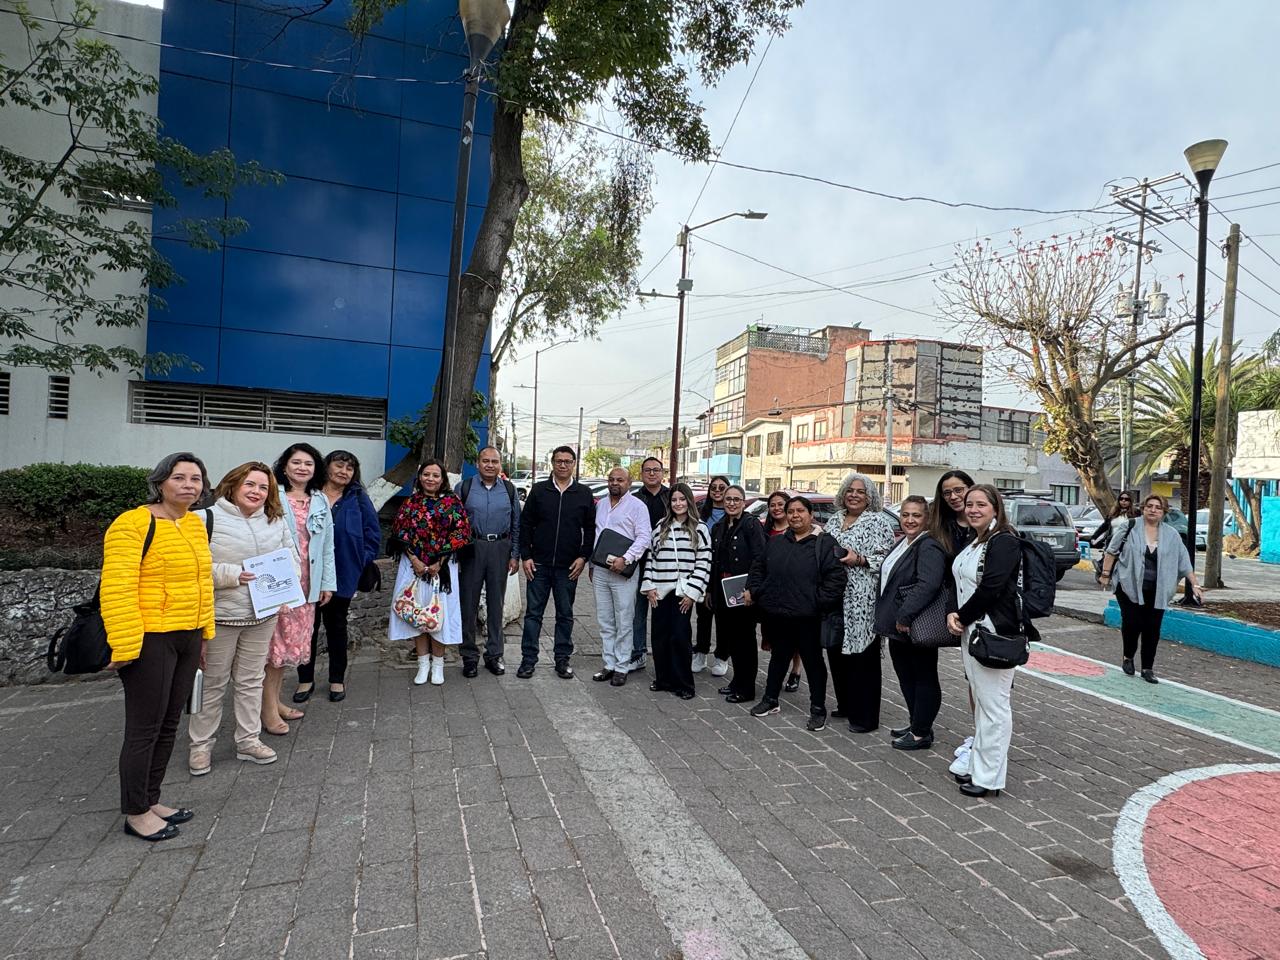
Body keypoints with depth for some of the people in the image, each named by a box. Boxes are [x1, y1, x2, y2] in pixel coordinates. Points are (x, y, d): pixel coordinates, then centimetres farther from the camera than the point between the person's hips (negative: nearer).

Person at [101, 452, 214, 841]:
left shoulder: (195, 524, 9)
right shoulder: (134, 524, -15)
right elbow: (117, 590, -19)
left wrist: (203, 633, 15)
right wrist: (124, 646, -22)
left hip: (187, 638, 8)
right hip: (150, 640, -8)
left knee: (168, 725, 16)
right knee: (145, 729, 4)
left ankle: (150, 800, 32)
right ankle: (135, 813, 21)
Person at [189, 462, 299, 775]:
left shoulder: (276, 522, 5)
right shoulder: (209, 519, -10)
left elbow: (291, 557, 13)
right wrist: (232, 574, -23)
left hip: (263, 616, 5)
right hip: (220, 617, -4)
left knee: (251, 680, 16)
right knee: (212, 683, 9)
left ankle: (248, 740, 29)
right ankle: (201, 745, 26)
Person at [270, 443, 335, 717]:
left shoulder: (321, 502, 11)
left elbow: (328, 545, 13)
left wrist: (328, 582, 12)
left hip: (306, 585, 5)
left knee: (292, 643, 12)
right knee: (275, 643, -1)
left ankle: (276, 702, 26)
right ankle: (268, 708, 11)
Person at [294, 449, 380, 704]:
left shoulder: (358, 498, -1)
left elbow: (373, 533, 1)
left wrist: (362, 560, -6)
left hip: (343, 574, 0)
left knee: (336, 625, 14)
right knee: (307, 625, 8)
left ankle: (337, 678, 27)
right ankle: (305, 679, 24)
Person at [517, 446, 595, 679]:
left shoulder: (584, 494, 4)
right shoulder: (538, 490, 4)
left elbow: (590, 529, 6)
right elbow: (526, 524, 5)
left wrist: (583, 557, -3)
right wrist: (525, 556, -2)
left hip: (568, 566, 0)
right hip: (538, 564, 0)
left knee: (565, 614, 9)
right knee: (533, 613, 5)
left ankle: (562, 659, 20)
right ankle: (528, 659, 14)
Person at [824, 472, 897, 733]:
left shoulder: (879, 521, -2)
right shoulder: (834, 520, 17)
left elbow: (886, 557, -9)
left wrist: (858, 560, -19)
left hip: (862, 599, -6)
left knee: (862, 653, -3)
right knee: (837, 651, 11)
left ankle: (865, 715, 7)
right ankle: (845, 705, 27)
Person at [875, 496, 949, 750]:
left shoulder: (929, 547, -18)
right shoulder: (902, 543, 14)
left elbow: (928, 584, -31)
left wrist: (904, 616, -29)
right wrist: (890, 617, 16)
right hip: (898, 626, 10)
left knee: (924, 677, 4)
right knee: (906, 676, 19)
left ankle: (922, 733, 14)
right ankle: (916, 724, 33)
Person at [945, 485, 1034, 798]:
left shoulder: (1004, 541, -13)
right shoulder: (971, 541, 13)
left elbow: (989, 588, -21)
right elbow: (958, 581, 13)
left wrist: (963, 617, -9)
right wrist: (953, 614, -3)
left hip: (996, 634, -9)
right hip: (970, 631, 9)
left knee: (994, 705, -1)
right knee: (979, 701, 17)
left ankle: (989, 777, 9)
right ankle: (978, 766, 29)